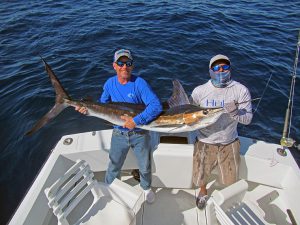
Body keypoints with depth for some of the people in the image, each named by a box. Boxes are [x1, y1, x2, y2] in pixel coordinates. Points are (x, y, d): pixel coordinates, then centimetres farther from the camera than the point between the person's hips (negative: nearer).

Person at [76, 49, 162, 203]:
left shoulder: (139, 83, -20)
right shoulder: (110, 83, -6)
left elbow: (156, 106, -29)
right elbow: (102, 104, 8)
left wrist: (136, 121, -33)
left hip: (140, 134, -2)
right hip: (119, 134, 2)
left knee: (145, 166, 19)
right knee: (114, 166, 19)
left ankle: (146, 188, 50)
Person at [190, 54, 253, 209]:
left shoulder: (241, 90, -11)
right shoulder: (200, 90, -10)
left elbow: (248, 119, -12)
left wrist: (235, 112, -32)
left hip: (229, 143, 0)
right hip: (205, 142, 0)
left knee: (230, 179, 19)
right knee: (201, 175, 18)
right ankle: (203, 192, 54)